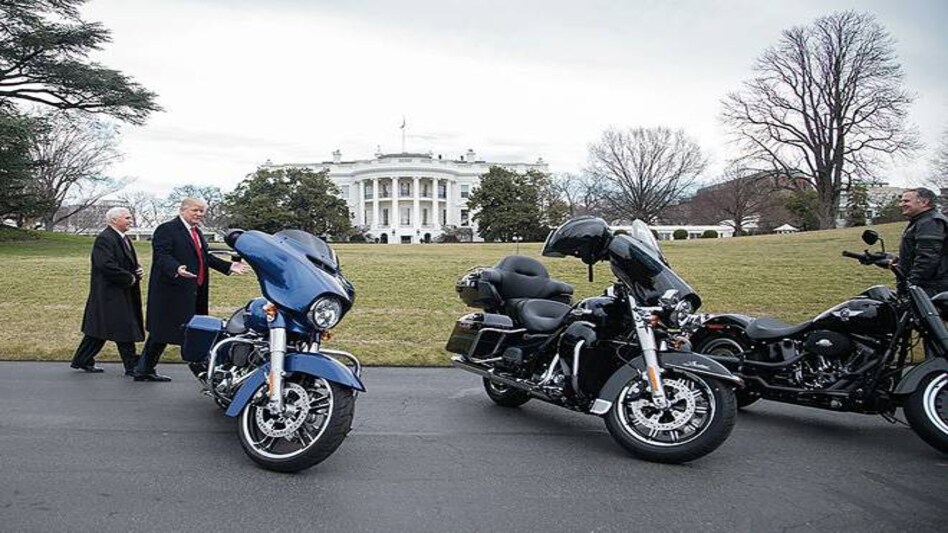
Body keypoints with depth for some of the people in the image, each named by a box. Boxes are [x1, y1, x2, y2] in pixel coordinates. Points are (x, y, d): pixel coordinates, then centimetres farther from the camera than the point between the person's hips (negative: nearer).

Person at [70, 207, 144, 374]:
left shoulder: (123, 239, 16)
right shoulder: (104, 239, -15)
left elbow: (129, 262, 26)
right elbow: (107, 266, -25)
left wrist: (137, 270, 4)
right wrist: (129, 278, -18)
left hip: (123, 294, 10)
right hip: (109, 293, -10)